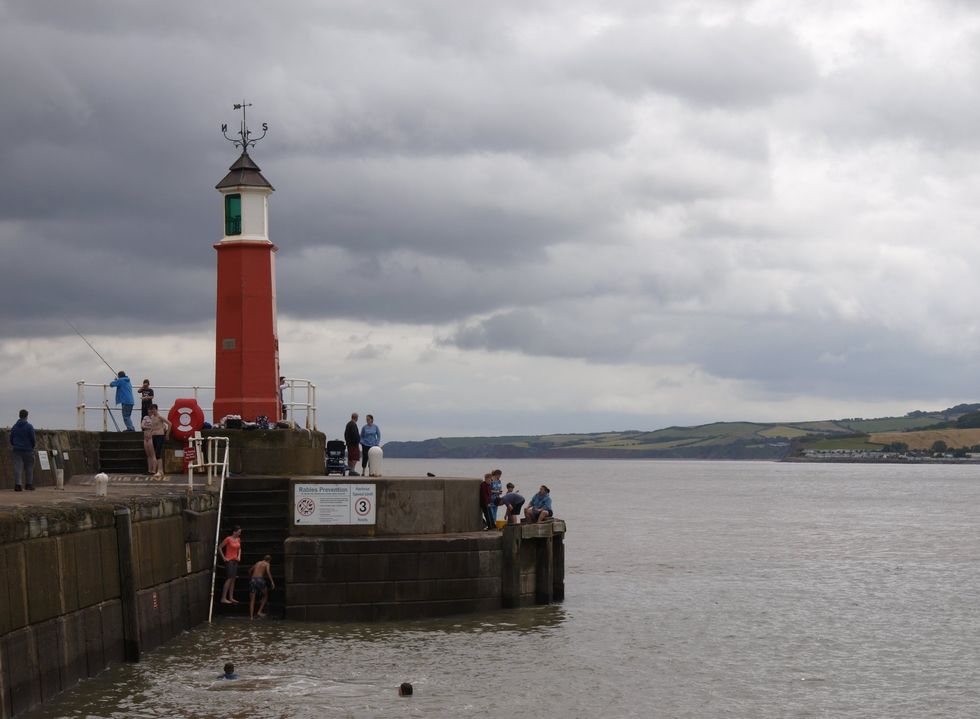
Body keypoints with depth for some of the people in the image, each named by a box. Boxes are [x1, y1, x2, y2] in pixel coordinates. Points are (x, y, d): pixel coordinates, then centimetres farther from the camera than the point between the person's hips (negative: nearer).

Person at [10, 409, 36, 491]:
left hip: (17, 450, 3)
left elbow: (11, 439, 10)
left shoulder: (14, 427, 6)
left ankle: (17, 485, -12)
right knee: (29, 468, 10)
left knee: (17, 467, -2)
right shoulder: (29, 426, -8)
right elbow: (33, 439, -8)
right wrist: (34, 445, 12)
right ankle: (29, 485, 15)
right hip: (27, 450, -3)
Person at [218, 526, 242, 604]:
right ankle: (223, 598, -12)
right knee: (229, 579, -13)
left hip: (235, 561, 8)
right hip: (229, 560, -8)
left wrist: (239, 556, 9)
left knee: (233, 580, 7)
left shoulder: (238, 539, 9)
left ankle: (230, 598, 12)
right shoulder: (228, 539, -13)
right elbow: (219, 547, -9)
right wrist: (224, 558, -10)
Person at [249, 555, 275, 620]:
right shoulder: (267, 564, 9)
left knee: (252, 599, 5)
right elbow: (268, 572, -11)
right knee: (265, 595, 19)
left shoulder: (257, 563, 26)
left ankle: (251, 616, -4)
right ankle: (260, 611, 8)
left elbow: (250, 571, 36)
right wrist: (272, 582, -16)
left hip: (253, 580, 4)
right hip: (260, 579, -4)